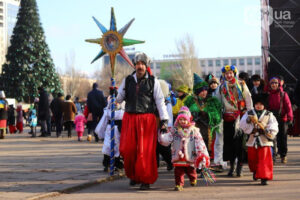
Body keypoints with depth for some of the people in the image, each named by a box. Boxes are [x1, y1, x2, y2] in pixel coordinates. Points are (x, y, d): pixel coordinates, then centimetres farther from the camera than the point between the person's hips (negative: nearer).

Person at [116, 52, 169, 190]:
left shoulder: (153, 81, 2)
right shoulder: (127, 80, 9)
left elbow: (160, 101, 1)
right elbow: (119, 98, 15)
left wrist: (164, 120, -6)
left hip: (147, 119, -2)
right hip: (129, 118, 3)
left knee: (146, 151, -4)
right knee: (127, 149, -1)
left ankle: (146, 180, 8)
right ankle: (133, 175, 21)